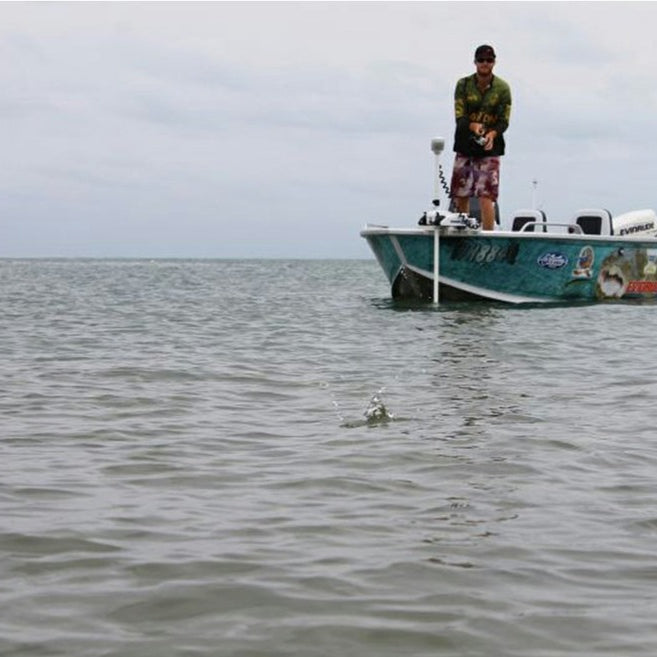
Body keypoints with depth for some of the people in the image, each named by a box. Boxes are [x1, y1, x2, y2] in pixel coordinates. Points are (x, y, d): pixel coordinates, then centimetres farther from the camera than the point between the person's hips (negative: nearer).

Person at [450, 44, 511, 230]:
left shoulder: (502, 88, 1)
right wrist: (474, 126, -26)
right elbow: (459, 117, -5)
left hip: (490, 148, -2)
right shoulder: (463, 85, 2)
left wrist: (492, 135, -22)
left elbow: (504, 121, -1)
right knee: (460, 196, 4)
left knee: (486, 196, -12)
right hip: (465, 146, 2)